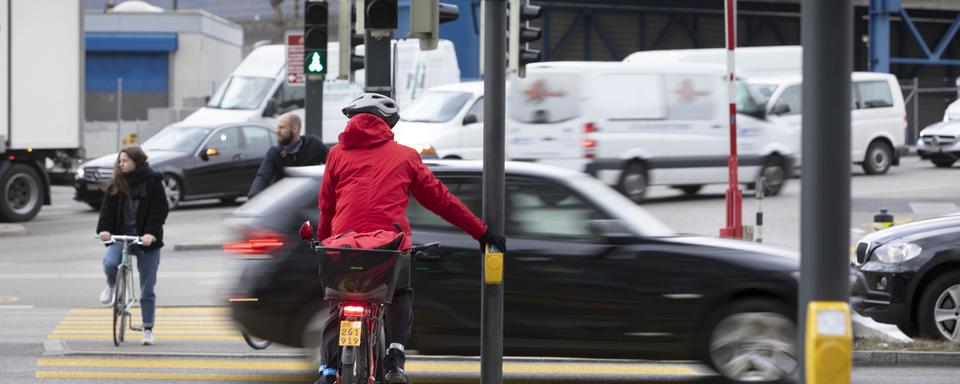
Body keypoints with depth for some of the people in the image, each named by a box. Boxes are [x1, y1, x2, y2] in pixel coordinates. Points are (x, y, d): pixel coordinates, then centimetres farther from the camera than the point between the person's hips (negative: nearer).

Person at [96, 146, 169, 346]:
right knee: (110, 263, -29)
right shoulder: (116, 184, 4)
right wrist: (104, 229, -19)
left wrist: (151, 233, -22)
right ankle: (111, 285, 7)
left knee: (147, 289, 1)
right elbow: (108, 208, -1)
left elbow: (159, 209, -9)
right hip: (122, 233, 2)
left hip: (146, 238, -2)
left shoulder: (152, 182, -4)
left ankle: (148, 329, 12)